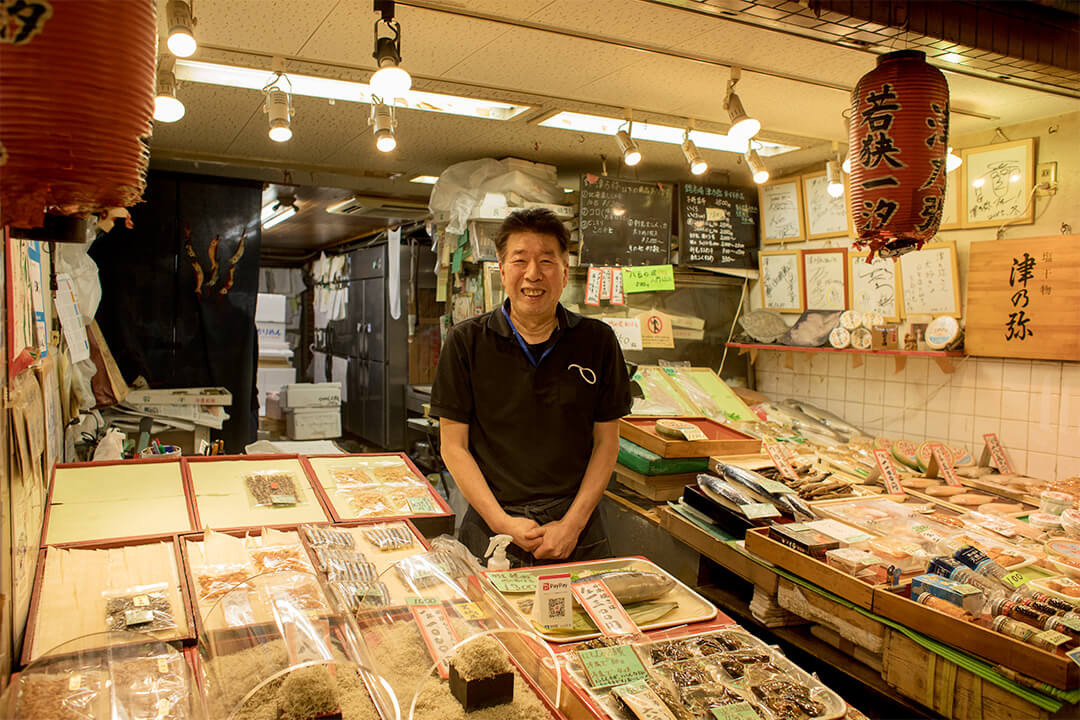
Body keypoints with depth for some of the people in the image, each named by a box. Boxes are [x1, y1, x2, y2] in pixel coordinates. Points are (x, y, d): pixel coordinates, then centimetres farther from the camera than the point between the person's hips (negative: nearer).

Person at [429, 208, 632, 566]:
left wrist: (573, 524, -6)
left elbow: (606, 442, 3)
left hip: (577, 527, 1)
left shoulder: (597, 341, 0)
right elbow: (454, 446, -1)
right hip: (491, 527, -1)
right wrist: (502, 521, -10)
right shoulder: (466, 342, -3)